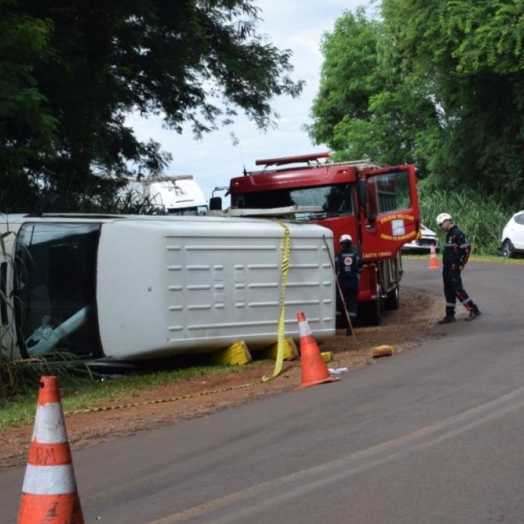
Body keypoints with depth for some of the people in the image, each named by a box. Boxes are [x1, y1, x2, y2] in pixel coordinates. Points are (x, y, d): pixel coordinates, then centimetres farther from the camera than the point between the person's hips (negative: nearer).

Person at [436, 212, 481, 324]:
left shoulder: (457, 234, -14)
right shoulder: (449, 234, 16)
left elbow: (467, 249, -19)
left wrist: (461, 265, -15)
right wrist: (445, 265, 15)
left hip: (454, 269, -10)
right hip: (447, 268, 10)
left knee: (458, 290, -8)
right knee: (449, 292, 10)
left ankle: (474, 310, -2)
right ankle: (450, 315, 14)